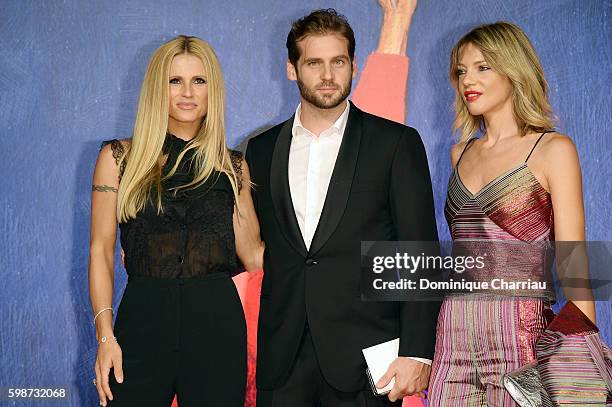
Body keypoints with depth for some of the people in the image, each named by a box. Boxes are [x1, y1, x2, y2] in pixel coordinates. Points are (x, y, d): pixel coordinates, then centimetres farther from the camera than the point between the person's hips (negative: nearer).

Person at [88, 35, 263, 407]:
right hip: (144, 317, -1)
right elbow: (101, 250, 1)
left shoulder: (233, 166, 8)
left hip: (216, 321, 1)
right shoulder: (119, 157, 4)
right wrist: (105, 334, -6)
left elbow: (253, 254, 5)